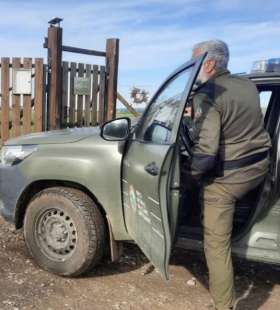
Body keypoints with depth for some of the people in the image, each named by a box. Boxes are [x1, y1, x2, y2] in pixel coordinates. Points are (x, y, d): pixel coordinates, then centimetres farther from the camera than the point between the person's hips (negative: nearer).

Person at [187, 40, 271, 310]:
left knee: (217, 245, 2)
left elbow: (206, 150, -27)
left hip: (226, 178, -7)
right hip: (259, 168, 8)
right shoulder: (248, 85, 6)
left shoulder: (207, 95, -17)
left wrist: (192, 173, -9)